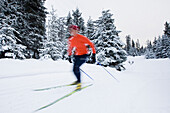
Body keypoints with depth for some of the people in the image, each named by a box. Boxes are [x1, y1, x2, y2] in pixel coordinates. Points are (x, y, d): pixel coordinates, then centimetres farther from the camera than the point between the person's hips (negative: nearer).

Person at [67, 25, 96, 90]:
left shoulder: (81, 37, -17)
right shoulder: (71, 40, 3)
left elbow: (91, 44, -13)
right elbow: (70, 48, 20)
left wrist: (93, 55, -17)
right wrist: (69, 56, 19)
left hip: (83, 55, -7)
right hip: (76, 55, 7)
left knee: (76, 67, -21)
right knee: (74, 69, 5)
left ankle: (79, 82, -8)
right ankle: (78, 80, 31)